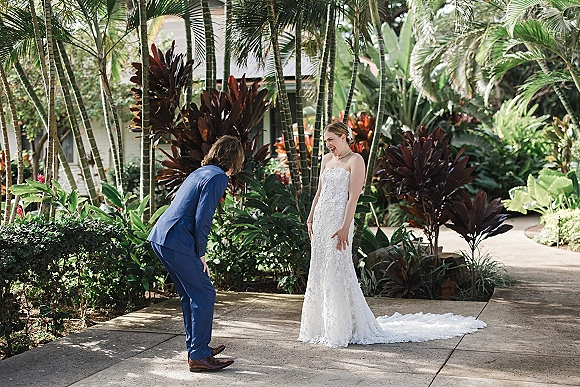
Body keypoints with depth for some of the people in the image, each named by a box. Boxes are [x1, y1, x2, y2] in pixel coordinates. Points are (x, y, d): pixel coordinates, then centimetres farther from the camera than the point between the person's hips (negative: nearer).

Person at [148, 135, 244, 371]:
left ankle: (196, 348, 28)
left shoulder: (200, 172, 19)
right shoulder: (217, 177, -9)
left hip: (159, 237, 10)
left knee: (190, 296, 19)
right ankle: (198, 356, 1)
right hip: (177, 243, -10)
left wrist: (197, 252, 20)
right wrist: (200, 254, -6)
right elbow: (202, 219, -16)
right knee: (204, 295, -2)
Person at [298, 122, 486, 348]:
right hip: (321, 218, 8)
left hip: (339, 219, -8)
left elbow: (353, 197, -14)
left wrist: (345, 227, -20)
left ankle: (341, 329, 6)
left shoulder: (355, 160, -8)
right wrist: (310, 218, 15)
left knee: (337, 272, -5)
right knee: (319, 272, 10)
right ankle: (322, 325, 21)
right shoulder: (327, 159, 15)